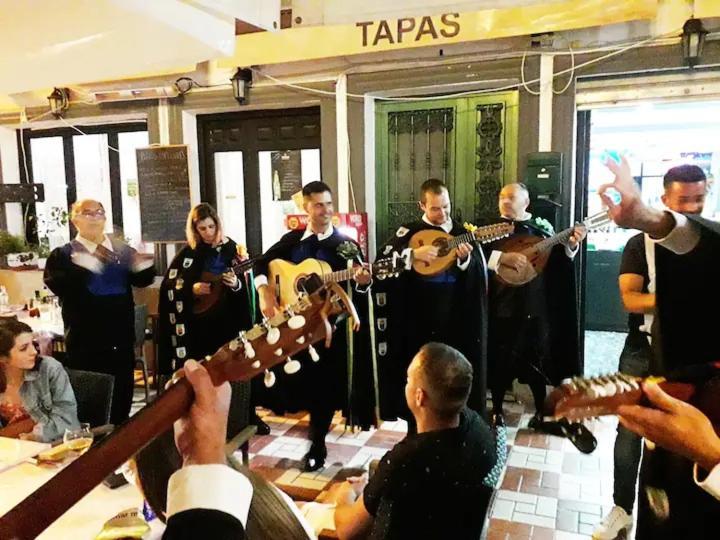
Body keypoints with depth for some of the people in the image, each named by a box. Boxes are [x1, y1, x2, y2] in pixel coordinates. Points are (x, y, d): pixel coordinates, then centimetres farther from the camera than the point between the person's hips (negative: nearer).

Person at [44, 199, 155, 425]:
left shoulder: (123, 250, 8)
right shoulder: (63, 255, -3)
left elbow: (142, 280, 2)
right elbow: (58, 287, -21)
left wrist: (145, 265, -19)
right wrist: (81, 268, -37)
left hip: (121, 338, 4)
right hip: (86, 342, -4)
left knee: (122, 396, 17)